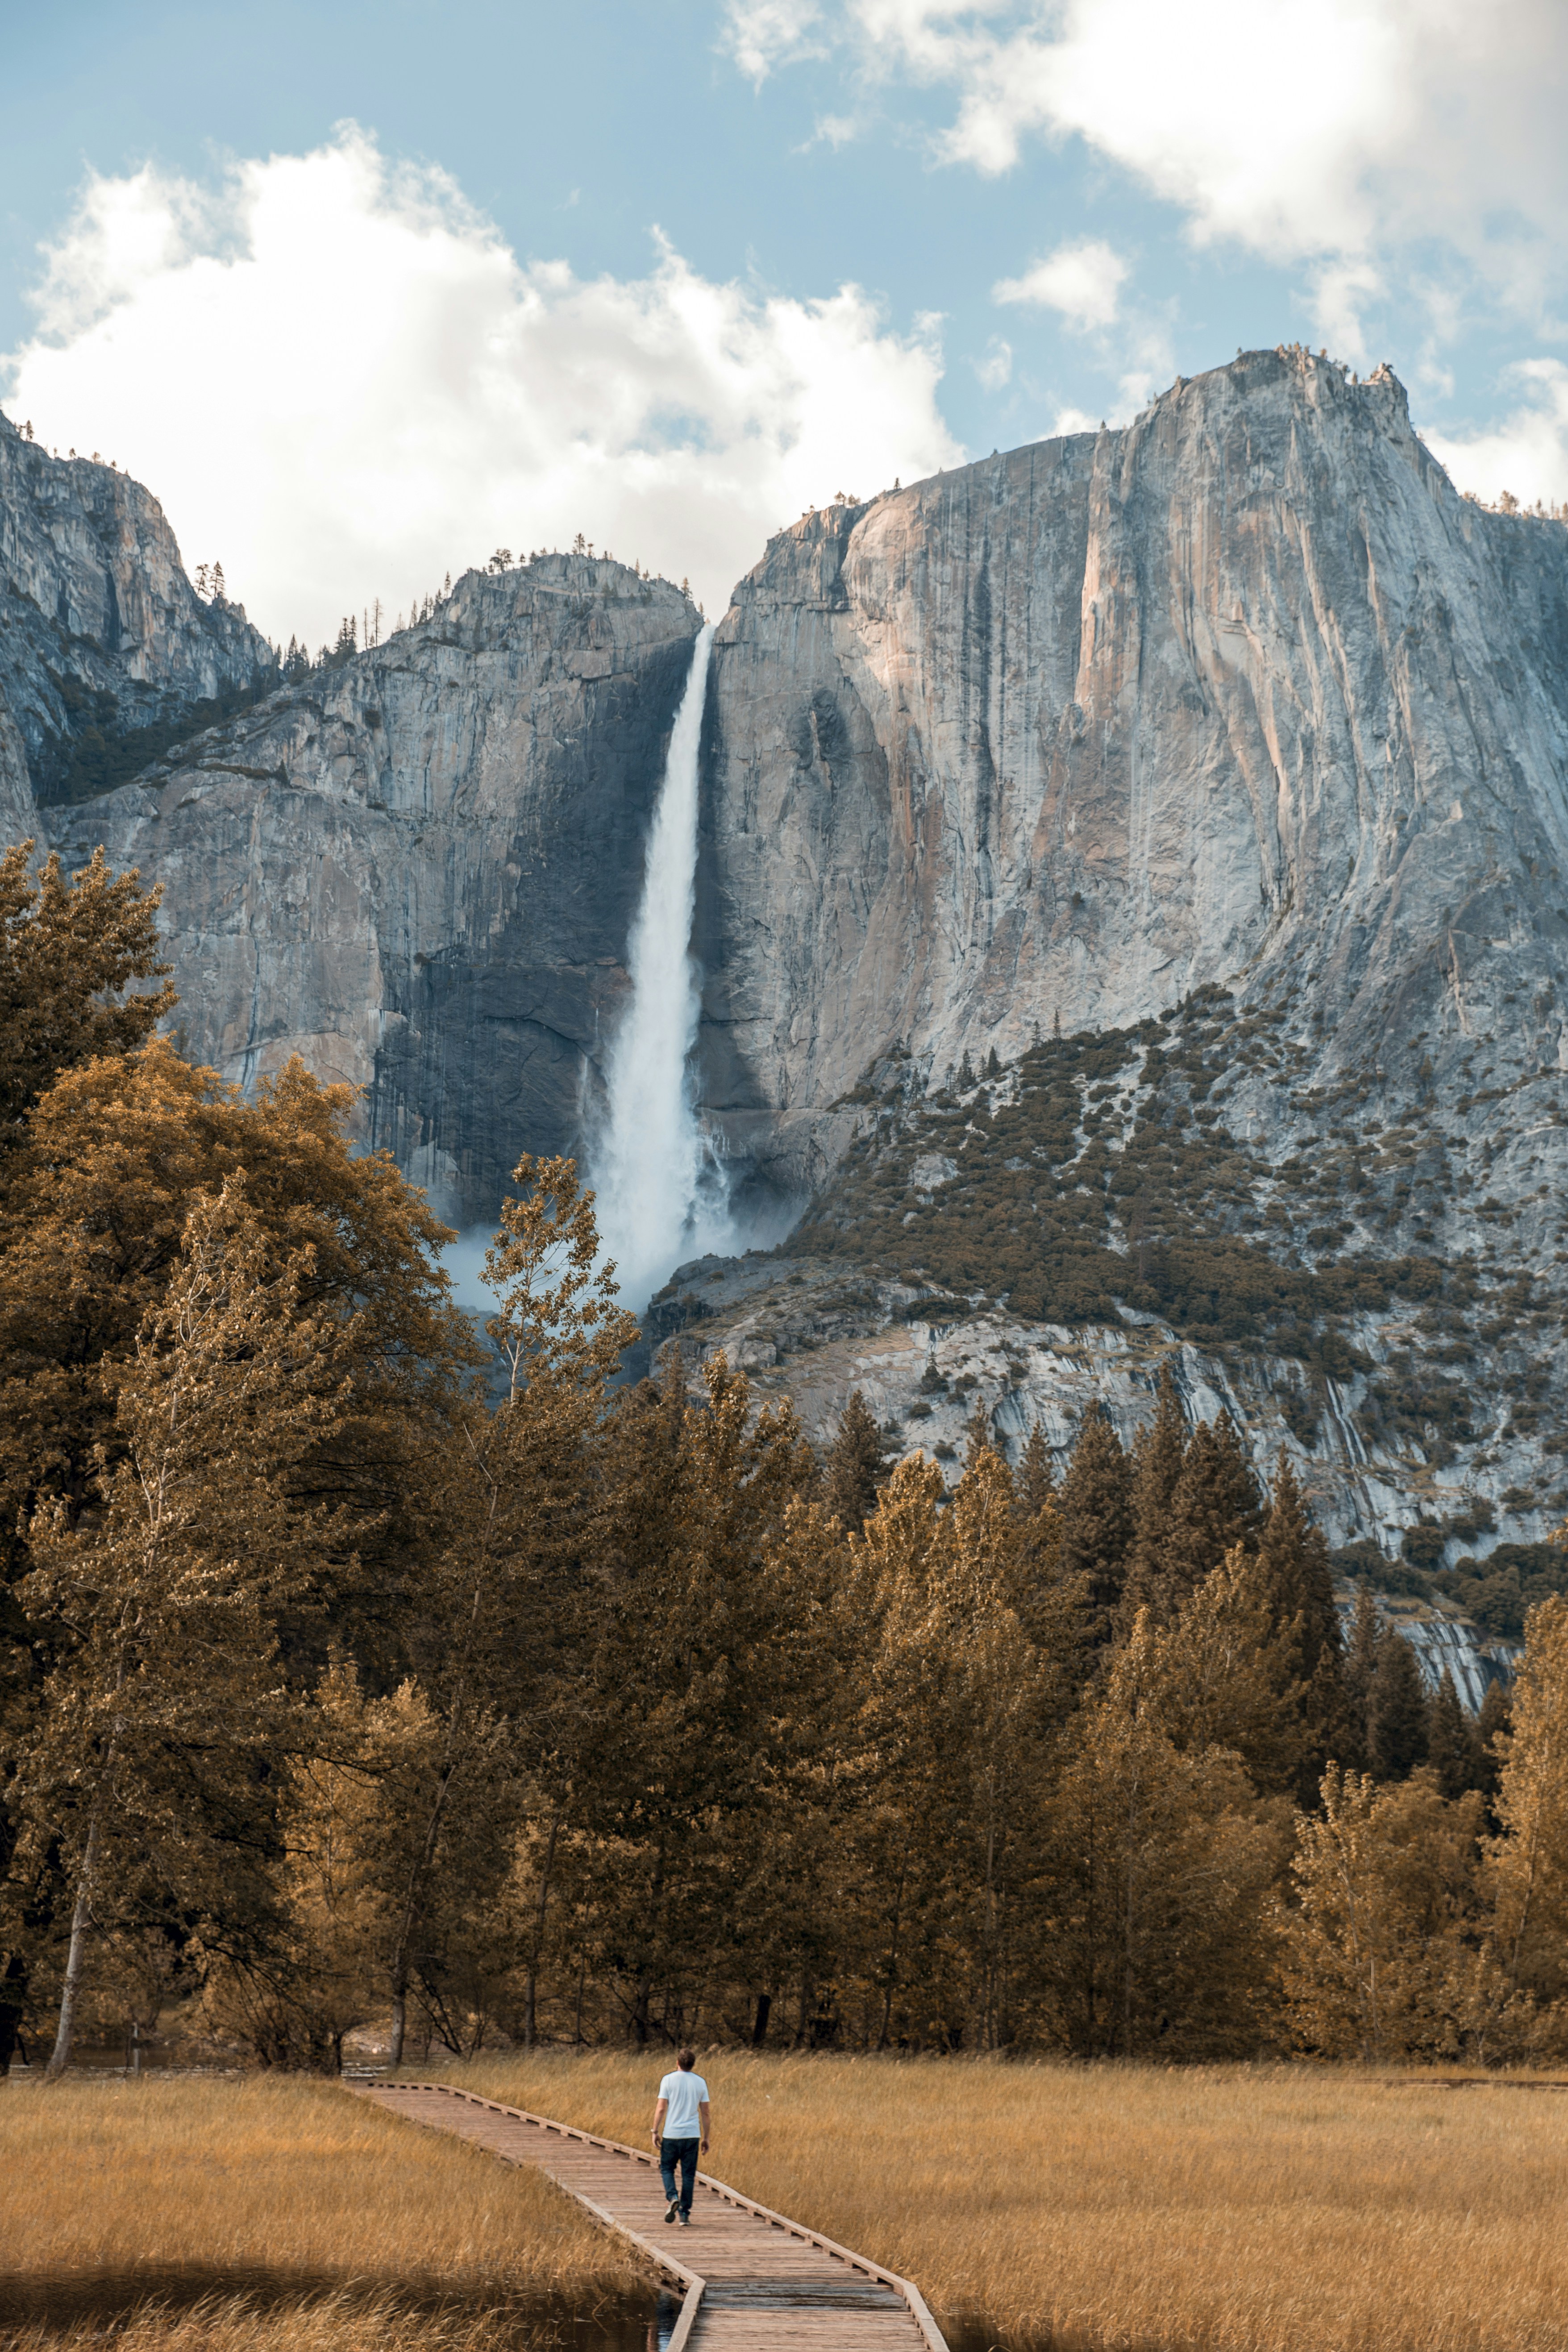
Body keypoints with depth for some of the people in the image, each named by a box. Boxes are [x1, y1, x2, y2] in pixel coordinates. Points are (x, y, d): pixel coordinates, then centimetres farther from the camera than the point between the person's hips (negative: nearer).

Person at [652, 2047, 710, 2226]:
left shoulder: (669, 2080, -3)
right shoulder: (700, 2082, 5)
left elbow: (661, 2108, -7)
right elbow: (706, 2113, 7)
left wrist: (655, 2132, 0)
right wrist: (706, 2138, 14)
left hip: (671, 2134, -2)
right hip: (692, 2135, 2)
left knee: (667, 2169, 14)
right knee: (689, 2175, 8)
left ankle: (673, 2197, -10)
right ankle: (685, 2214, 6)